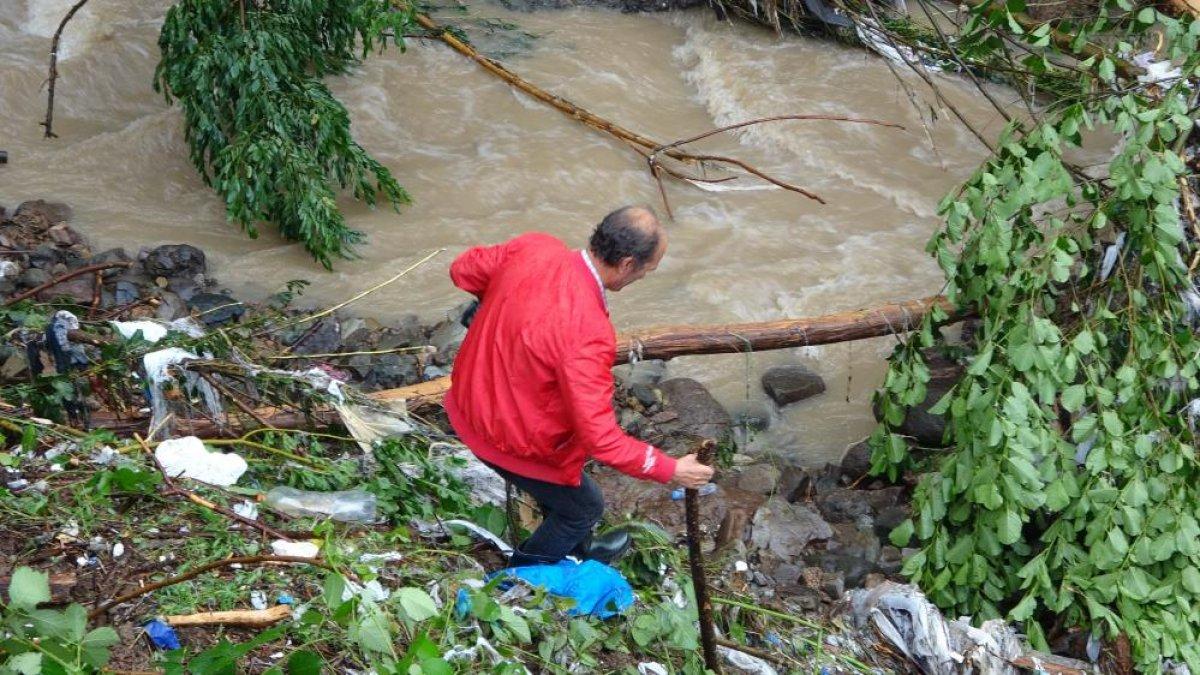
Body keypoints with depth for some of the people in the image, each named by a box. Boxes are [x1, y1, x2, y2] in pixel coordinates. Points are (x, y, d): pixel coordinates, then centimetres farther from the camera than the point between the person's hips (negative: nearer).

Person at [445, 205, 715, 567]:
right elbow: (601, 439, -32)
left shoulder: (533, 247, -17)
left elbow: (463, 270, 2)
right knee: (584, 507, 21)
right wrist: (671, 470, -19)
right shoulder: (587, 334, -38)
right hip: (510, 440, -7)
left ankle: (576, 547, 57)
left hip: (470, 399, 7)